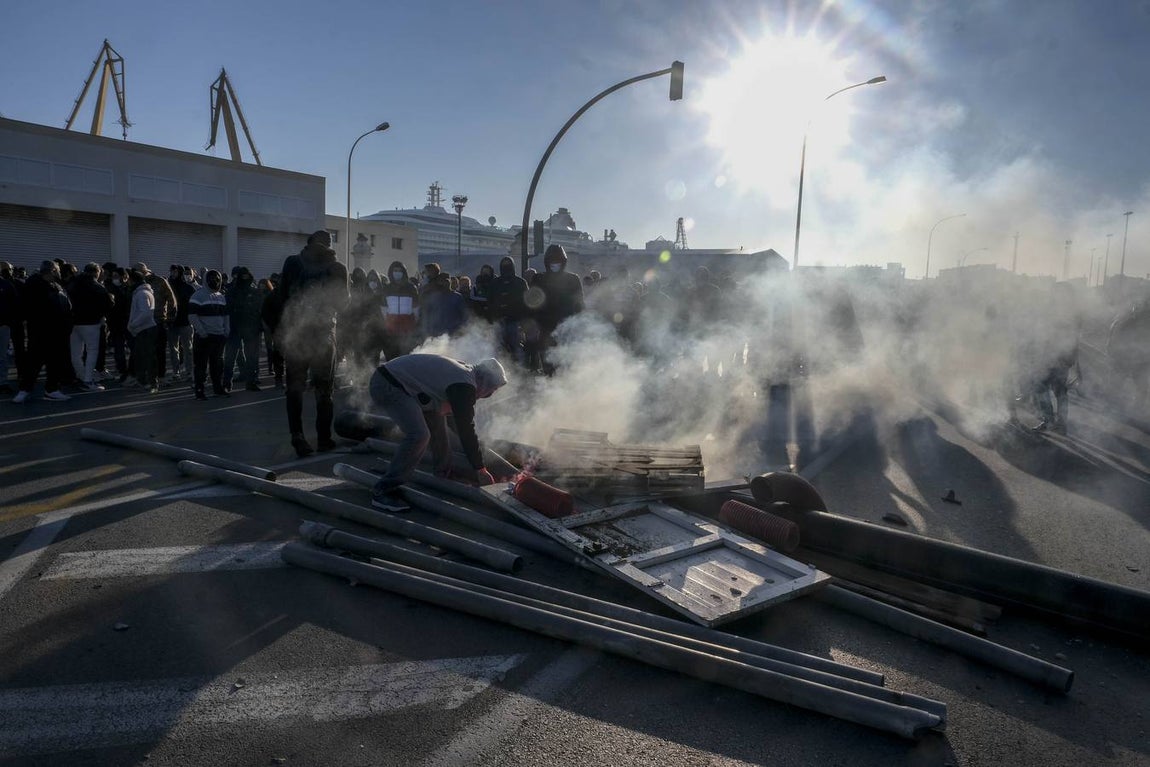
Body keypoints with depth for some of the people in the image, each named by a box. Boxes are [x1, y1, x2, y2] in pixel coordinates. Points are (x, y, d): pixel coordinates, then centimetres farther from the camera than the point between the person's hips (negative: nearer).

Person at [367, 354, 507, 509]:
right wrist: (480, 469, -11)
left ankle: (445, 473, 28)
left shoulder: (463, 370, 12)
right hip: (387, 386, -11)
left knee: (436, 418, 18)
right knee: (419, 435, -22)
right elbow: (466, 430, -17)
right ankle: (382, 491, -16)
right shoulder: (463, 386, -18)